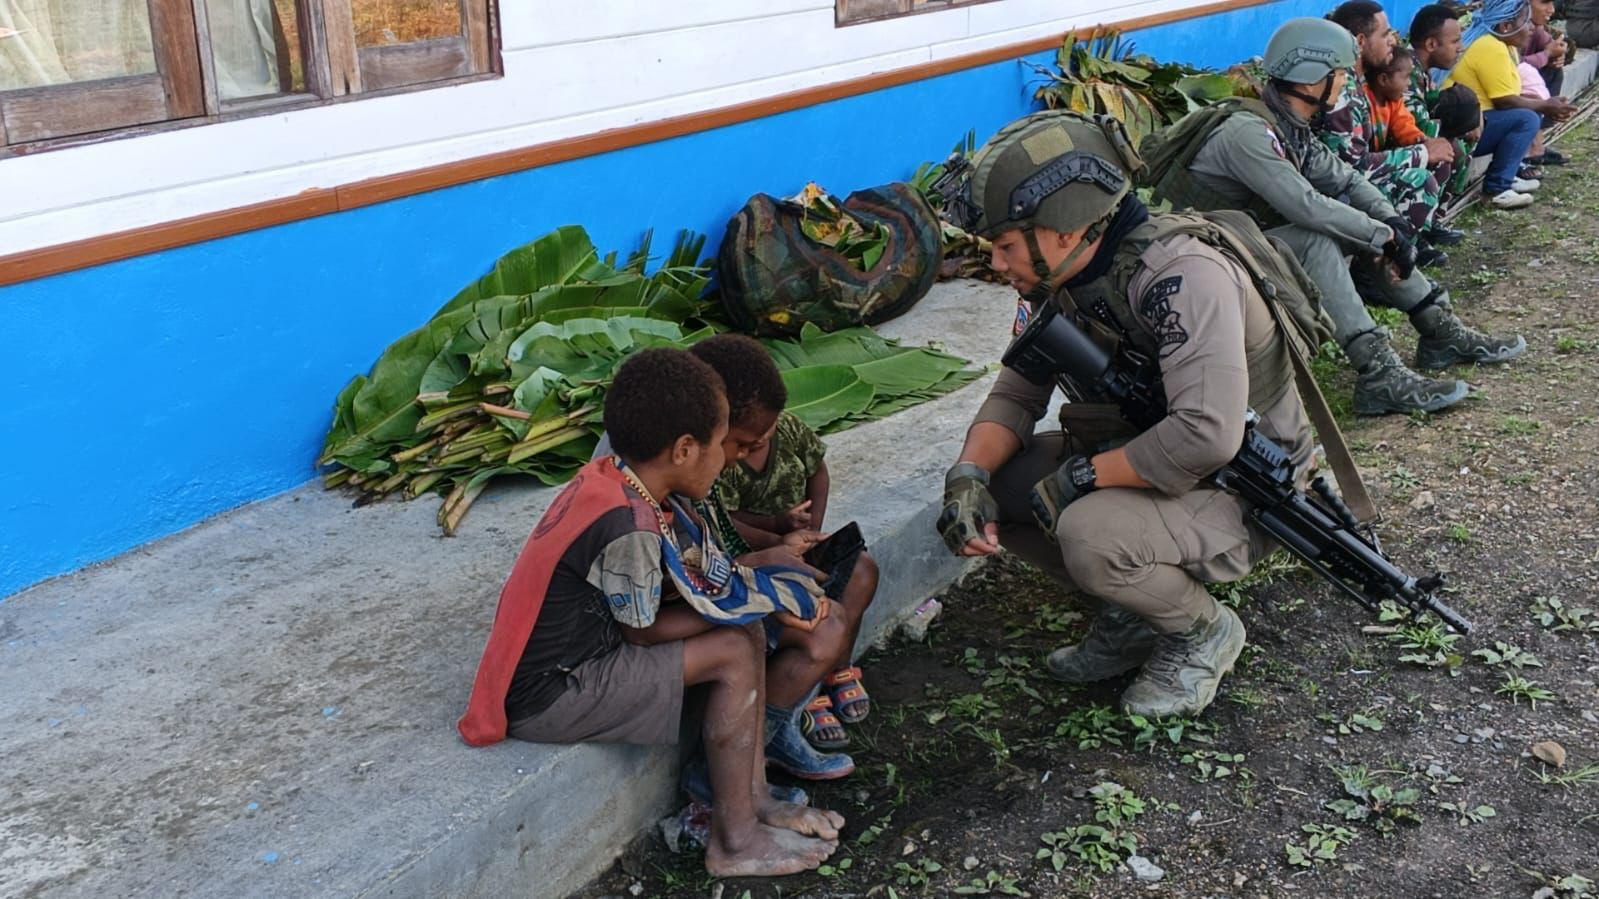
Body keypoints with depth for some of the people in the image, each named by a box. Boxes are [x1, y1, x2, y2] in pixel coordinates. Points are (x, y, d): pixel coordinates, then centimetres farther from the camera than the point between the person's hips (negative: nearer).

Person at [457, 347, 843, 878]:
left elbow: (702, 568, 7)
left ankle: (753, 798, 17)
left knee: (744, 629, 8)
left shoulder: (613, 477, -2)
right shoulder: (628, 525, -27)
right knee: (735, 654, -10)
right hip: (547, 698, -9)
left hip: (574, 652, 9)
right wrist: (765, 596, -6)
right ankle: (735, 841, 4)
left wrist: (770, 592, -3)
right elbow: (642, 633, -14)